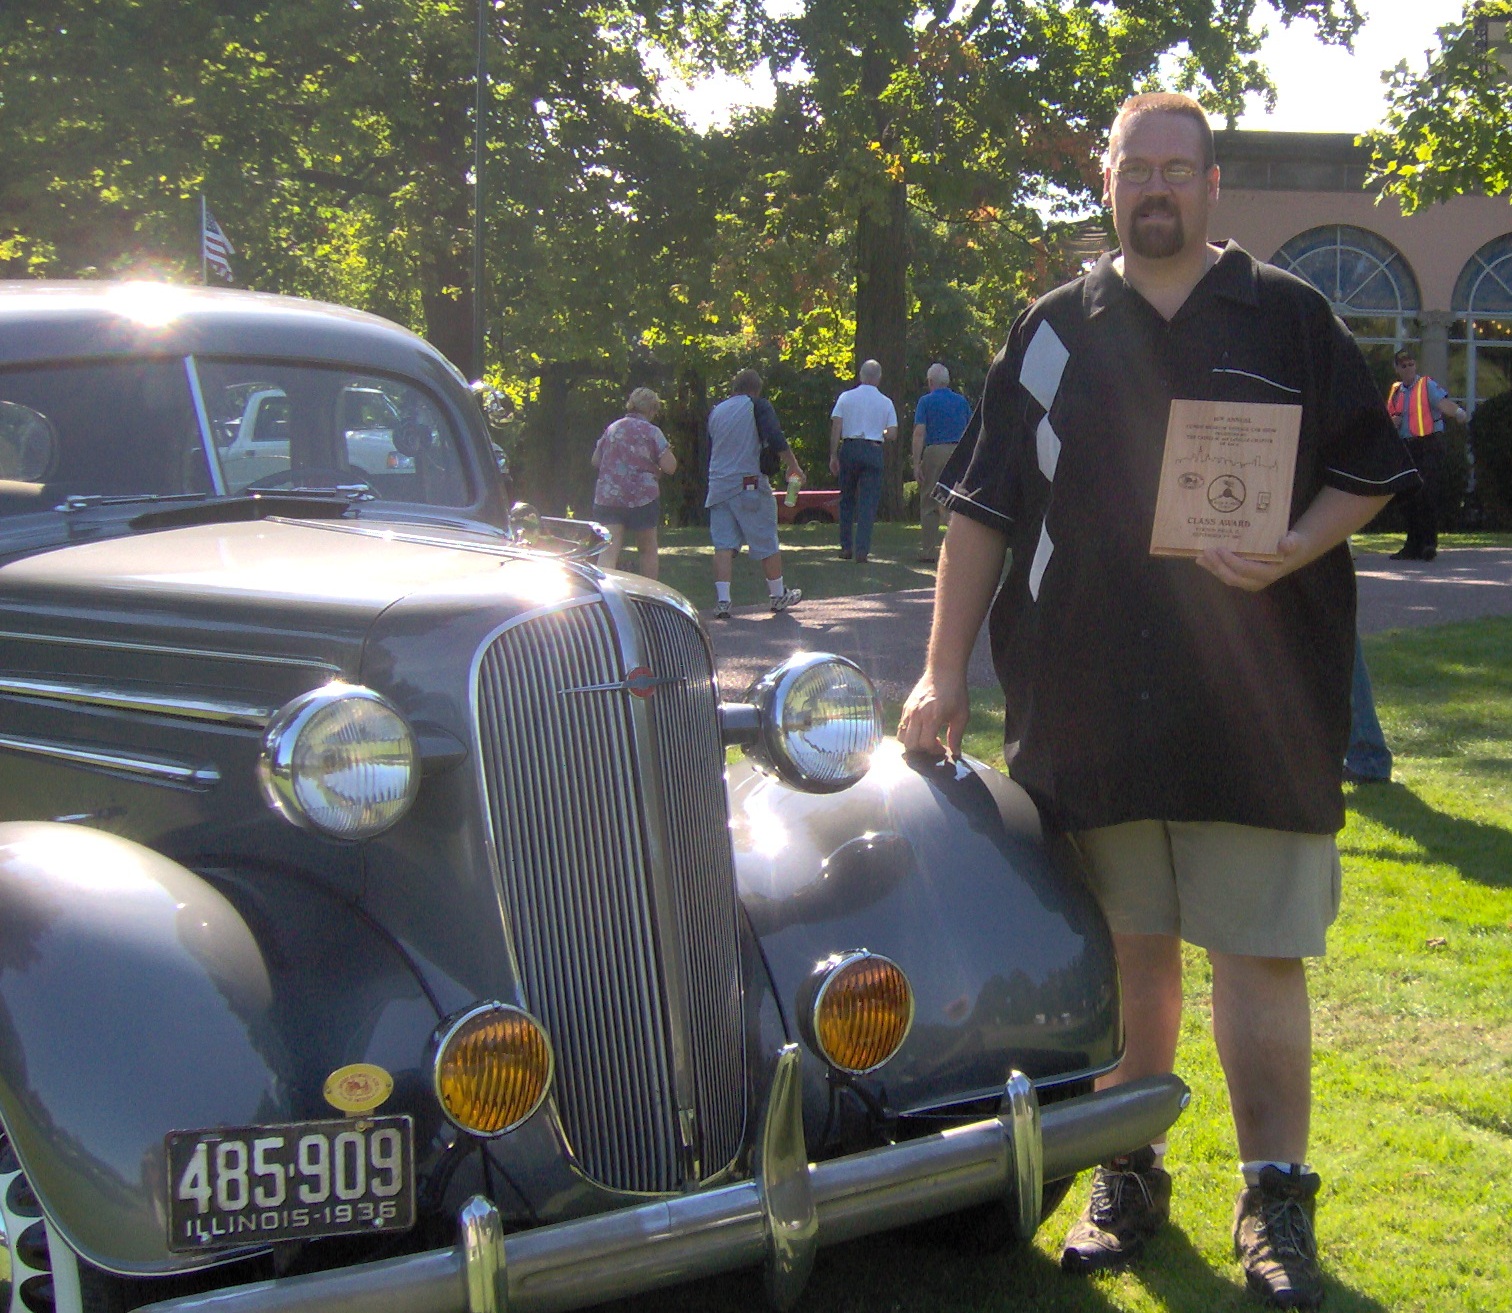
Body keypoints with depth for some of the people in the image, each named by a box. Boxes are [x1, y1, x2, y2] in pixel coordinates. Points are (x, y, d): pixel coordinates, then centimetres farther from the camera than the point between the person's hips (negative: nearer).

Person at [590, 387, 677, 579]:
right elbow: (670, 466, -8)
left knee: (609, 550, -5)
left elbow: (595, 461, 18)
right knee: (647, 549, 14)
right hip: (642, 497, -3)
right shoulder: (652, 432, -4)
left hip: (607, 497, 3)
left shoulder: (611, 429, 10)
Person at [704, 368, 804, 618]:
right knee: (767, 542, 8)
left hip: (718, 486, 4)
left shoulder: (715, 412, 13)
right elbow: (776, 440, -14)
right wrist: (794, 466, -4)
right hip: (749, 484, -4)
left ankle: (722, 600, -11)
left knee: (723, 544, 1)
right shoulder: (758, 406, -2)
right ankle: (779, 595, 18)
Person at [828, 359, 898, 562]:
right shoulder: (886, 402, 4)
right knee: (868, 501, 0)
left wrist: (833, 455, -1)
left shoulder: (845, 398, 3)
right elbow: (892, 433, 0)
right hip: (873, 451, -1)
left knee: (847, 499, 12)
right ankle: (862, 549, -7)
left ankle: (846, 547, 13)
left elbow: (836, 428, -3)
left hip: (849, 449, 1)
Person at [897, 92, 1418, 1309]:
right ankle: (1130, 1174, 25)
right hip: (1089, 707, 2)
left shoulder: (1291, 318, 7)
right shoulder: (1052, 332, 10)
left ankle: (1276, 1199, 13)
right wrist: (944, 671, 4)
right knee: (1128, 953, 10)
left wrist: (1293, 550, -12)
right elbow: (982, 510, 9)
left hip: (1259, 703, -1)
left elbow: (1367, 475, 8)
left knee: (1261, 957, 1)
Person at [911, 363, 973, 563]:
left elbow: (919, 433, -7)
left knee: (930, 505, 2)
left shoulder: (926, 401, 2)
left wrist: (916, 464, -9)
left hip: (934, 451, -3)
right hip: (959, 453, 3)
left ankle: (929, 551, 0)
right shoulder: (962, 401, 13)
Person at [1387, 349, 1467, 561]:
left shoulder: (1427, 385, -1)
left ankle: (1429, 543, -9)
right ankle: (1413, 546, 14)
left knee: (1427, 495, -12)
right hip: (1405, 447, 6)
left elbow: (1442, 402, -20)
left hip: (1429, 445, -6)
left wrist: (1458, 412, -41)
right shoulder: (1394, 392, 16)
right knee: (1408, 498, 6)